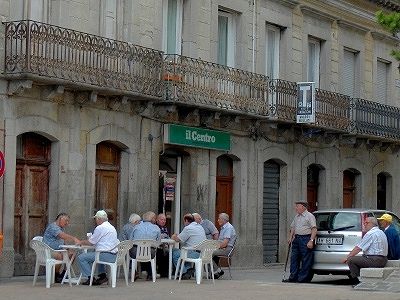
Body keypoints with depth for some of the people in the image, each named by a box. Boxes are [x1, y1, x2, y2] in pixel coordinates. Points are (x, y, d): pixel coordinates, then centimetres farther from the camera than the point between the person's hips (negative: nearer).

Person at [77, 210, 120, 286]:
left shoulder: (100, 228, -11)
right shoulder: (111, 227, 18)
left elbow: (90, 243, -6)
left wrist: (81, 242, 14)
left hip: (105, 255, -10)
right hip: (113, 256, 10)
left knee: (81, 257, -4)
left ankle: (91, 278, -3)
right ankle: (102, 275, 24)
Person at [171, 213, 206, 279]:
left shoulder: (188, 228, -11)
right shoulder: (200, 227, 17)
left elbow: (178, 239, -5)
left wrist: (174, 237, 17)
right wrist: (177, 236, 29)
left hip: (195, 254, -9)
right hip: (202, 254, 9)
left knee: (174, 252, 4)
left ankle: (184, 273, 4)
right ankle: (189, 269, 16)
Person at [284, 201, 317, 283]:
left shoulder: (310, 216, -4)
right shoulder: (296, 217, 19)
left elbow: (314, 229, -11)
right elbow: (292, 227, 27)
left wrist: (311, 240, -19)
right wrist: (290, 237, 13)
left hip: (306, 239, -8)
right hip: (296, 239, 8)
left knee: (306, 260, -4)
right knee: (294, 258, 4)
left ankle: (303, 278, -2)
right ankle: (293, 277, 7)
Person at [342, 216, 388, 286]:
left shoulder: (370, 233, -13)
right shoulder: (381, 232, 17)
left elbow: (358, 248, -12)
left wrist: (347, 257, -2)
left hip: (375, 260, -10)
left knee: (351, 260, -6)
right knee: (357, 259, 24)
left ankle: (357, 282, -5)